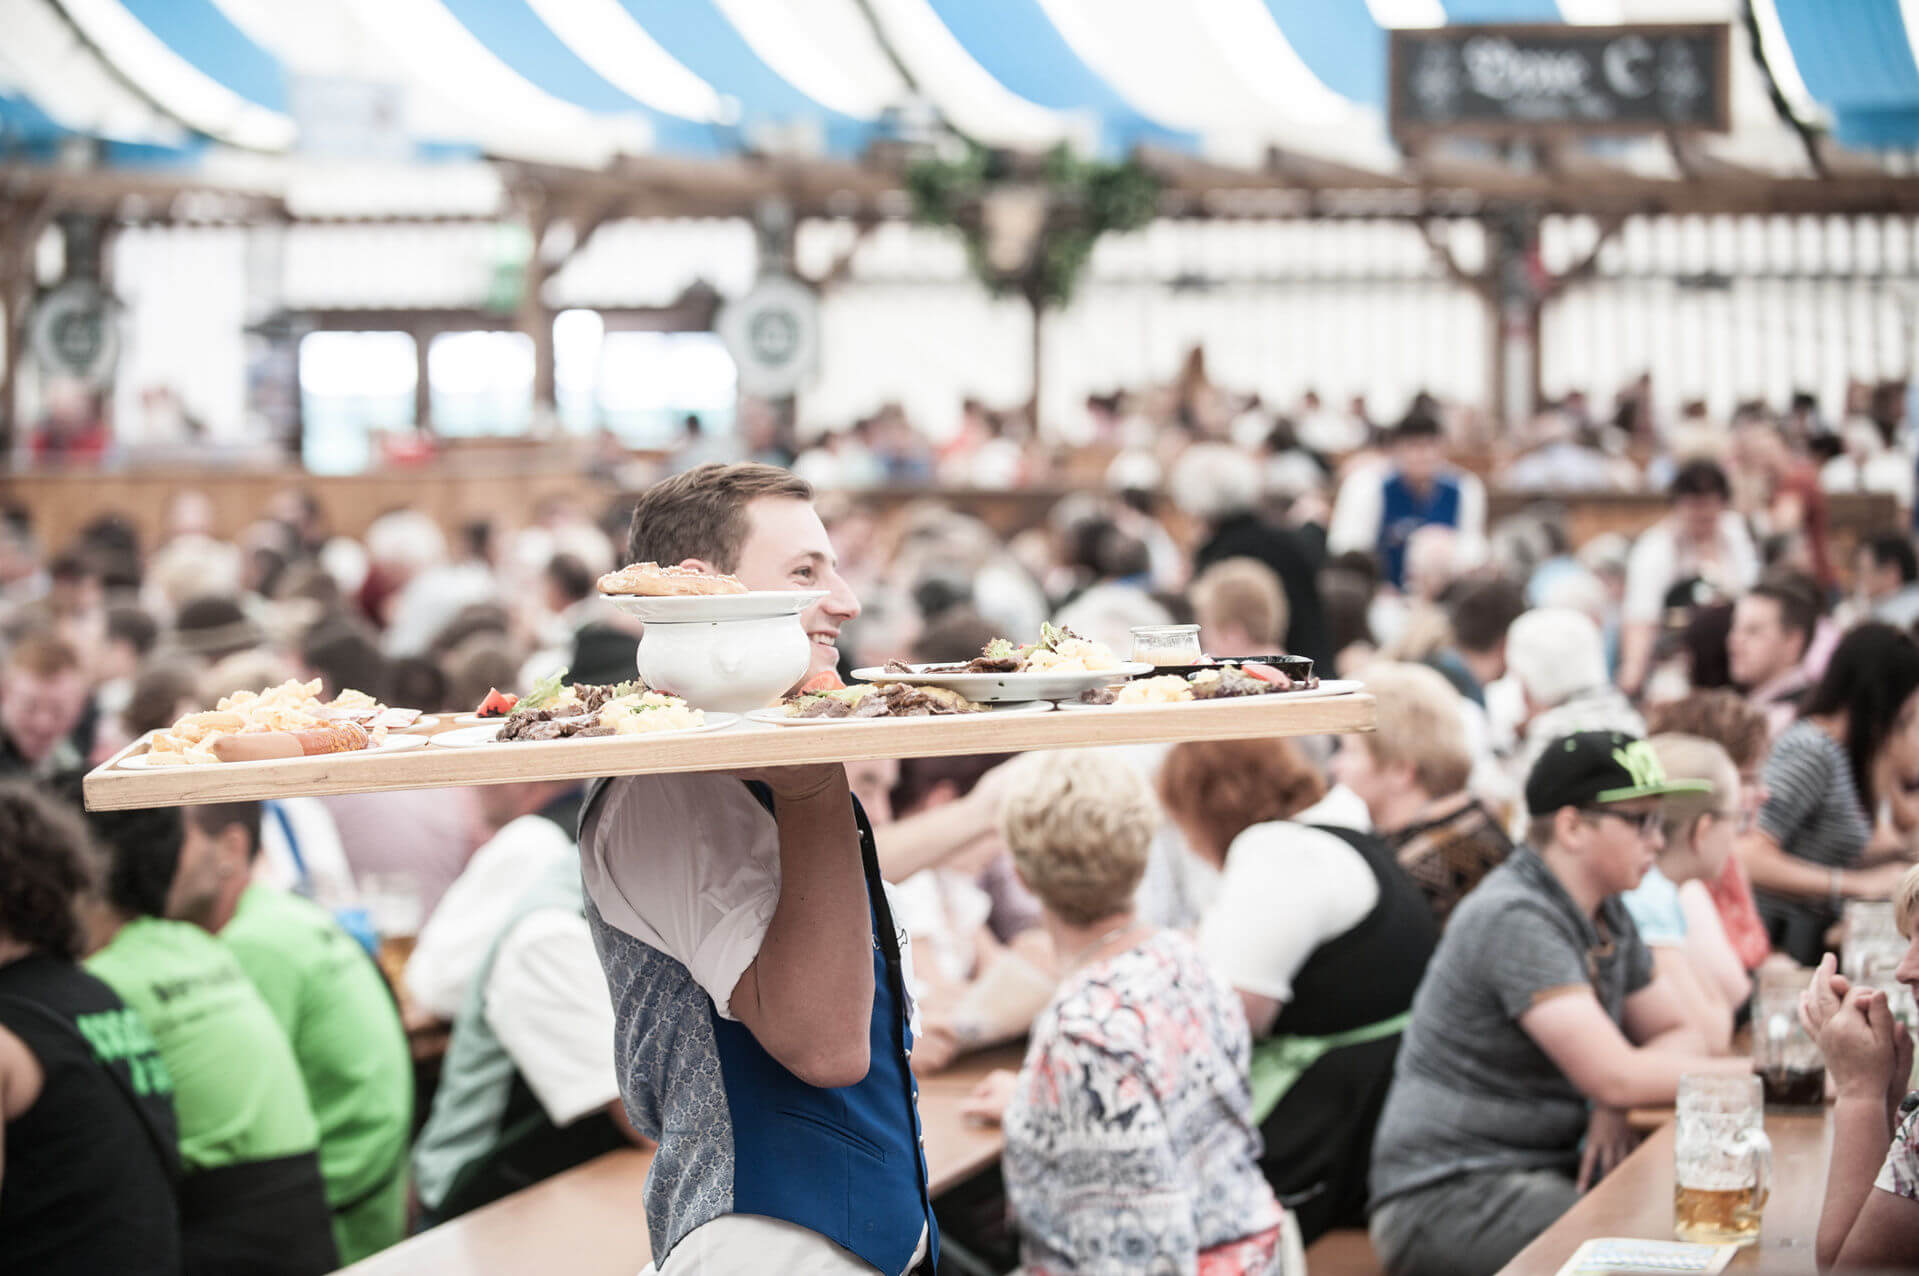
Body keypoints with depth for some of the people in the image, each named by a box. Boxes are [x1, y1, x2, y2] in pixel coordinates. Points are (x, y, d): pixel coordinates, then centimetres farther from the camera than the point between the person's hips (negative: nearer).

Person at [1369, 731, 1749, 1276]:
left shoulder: (1607, 918, 12)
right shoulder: (1515, 918, -18)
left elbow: (1680, 1035, 15)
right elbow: (1615, 1076, -24)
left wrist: (1616, 1102, -8)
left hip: (1548, 1165, 9)